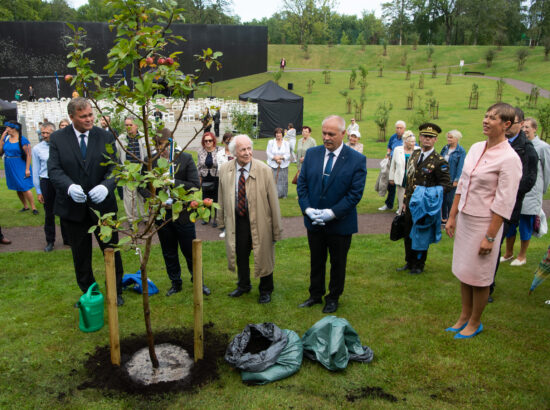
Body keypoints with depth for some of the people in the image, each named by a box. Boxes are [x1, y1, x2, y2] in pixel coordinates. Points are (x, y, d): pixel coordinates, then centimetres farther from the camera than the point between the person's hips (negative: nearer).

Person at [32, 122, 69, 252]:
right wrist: (38, 192, 2)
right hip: (46, 182, 0)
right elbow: (36, 171, 4)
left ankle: (67, 239, 24)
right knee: (49, 214, 9)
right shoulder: (37, 149, 0)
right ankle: (50, 241, 24)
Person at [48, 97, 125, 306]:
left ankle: (116, 292, 31)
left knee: (112, 251, 12)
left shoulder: (106, 137, -3)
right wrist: (69, 187, -31)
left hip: (102, 205, 0)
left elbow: (113, 168, -9)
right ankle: (88, 293, 35)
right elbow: (54, 170, -11)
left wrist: (106, 186, -30)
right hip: (73, 207, 1)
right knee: (81, 256, 15)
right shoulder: (57, 138, -4)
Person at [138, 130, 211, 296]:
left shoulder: (186, 158, -9)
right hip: (161, 214, 3)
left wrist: (173, 182, -22)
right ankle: (175, 283, 35)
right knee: (169, 253, 16)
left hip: (183, 214, -2)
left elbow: (196, 185, -13)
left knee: (190, 251, 9)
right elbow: (141, 185, 2)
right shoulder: (150, 160, -2)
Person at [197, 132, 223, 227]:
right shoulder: (200, 152, 3)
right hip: (206, 180, 4)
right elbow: (199, 167, 11)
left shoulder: (219, 150, -9)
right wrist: (199, 180, 10)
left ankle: (215, 218, 16)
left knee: (216, 199, 2)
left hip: (217, 179, -3)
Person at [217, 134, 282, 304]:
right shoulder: (225, 169, -5)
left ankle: (265, 290, 34)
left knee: (264, 256, 11)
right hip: (236, 220, 3)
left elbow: (273, 200, -10)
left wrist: (277, 229, -9)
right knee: (240, 255, 18)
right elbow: (222, 197, 7)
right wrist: (221, 219, 11)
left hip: (259, 220, -2)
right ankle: (243, 285, 43)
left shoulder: (263, 170, -14)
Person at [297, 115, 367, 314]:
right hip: (313, 222, 3)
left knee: (338, 263, 14)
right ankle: (315, 295, 37)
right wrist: (307, 209, -13)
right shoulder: (312, 153, -1)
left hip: (340, 223, -3)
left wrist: (332, 213, -21)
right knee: (316, 260, 18)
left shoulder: (357, 160, -11)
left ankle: (333, 298, 34)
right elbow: (302, 184, 1)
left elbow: (355, 193, -14)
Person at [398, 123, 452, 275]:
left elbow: (446, 185, -12)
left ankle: (419, 265, 24)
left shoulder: (439, 161, -11)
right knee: (408, 234, 14)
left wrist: (427, 192, -24)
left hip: (425, 206, -6)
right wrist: (405, 201, 14)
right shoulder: (414, 156, 8)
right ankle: (409, 262, 31)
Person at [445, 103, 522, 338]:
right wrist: (452, 217, 10)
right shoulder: (476, 148, 6)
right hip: (464, 218, 7)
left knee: (478, 276, 7)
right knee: (463, 271, 16)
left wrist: (490, 237, -16)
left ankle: (474, 323, 27)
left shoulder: (509, 159, -16)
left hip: (485, 222, -7)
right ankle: (464, 317, 34)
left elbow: (504, 203, -16)